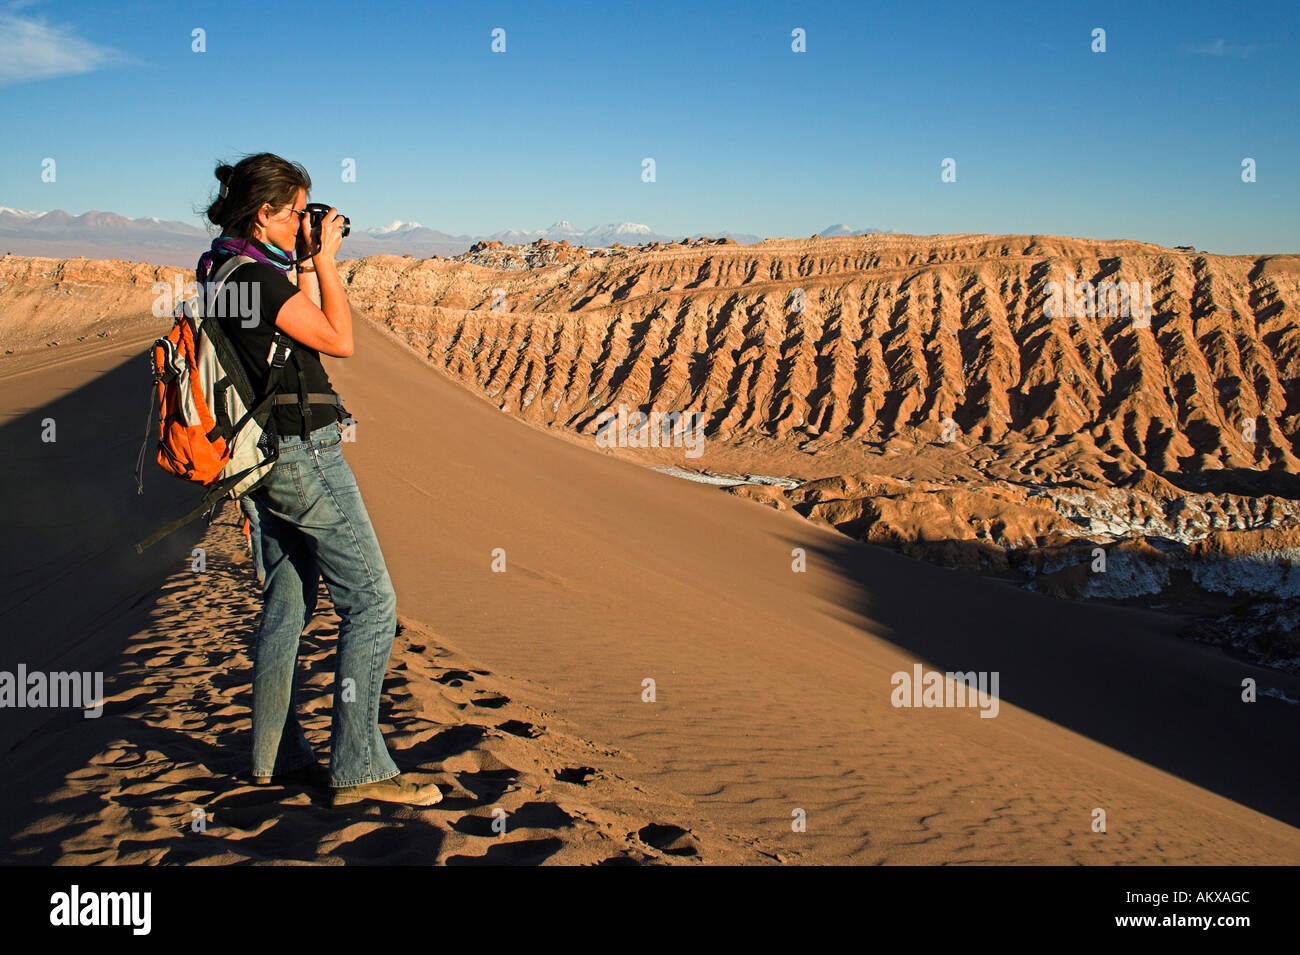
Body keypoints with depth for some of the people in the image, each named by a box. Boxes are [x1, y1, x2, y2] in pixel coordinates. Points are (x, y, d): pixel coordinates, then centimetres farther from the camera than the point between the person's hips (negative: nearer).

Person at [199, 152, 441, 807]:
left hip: (270, 459, 10)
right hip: (303, 454, -10)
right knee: (371, 601, -6)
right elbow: (340, 341, -11)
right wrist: (324, 259, -3)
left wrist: (307, 264, 17)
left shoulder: (229, 271, 13)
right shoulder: (256, 274, -17)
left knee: (287, 603, 16)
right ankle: (358, 770, -3)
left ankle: (275, 756, 25)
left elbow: (306, 330, 22)